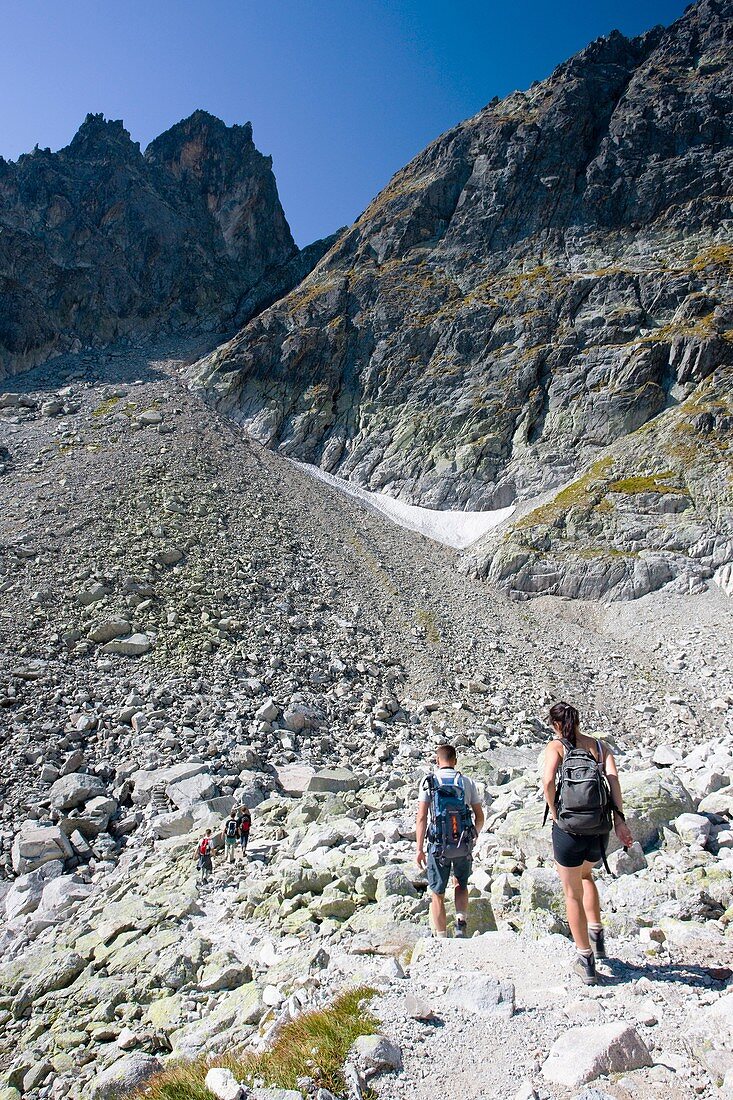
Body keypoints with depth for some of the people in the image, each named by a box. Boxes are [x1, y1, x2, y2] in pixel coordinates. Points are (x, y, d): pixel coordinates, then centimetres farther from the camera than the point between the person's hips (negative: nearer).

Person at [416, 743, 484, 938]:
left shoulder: (429, 782, -3)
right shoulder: (467, 782, 3)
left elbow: (422, 818, -8)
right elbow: (480, 817, 7)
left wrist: (420, 849, -3)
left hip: (439, 844, -2)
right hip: (464, 845, 2)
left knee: (437, 894, 11)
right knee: (461, 885, 26)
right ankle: (461, 924, 9)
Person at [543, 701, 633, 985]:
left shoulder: (556, 746, -4)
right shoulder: (600, 746, 6)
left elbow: (548, 781, -20)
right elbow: (613, 779, -9)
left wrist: (555, 814, -7)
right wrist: (619, 820, -13)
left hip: (568, 829, -4)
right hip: (599, 830, 4)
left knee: (573, 893, 14)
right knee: (585, 875, 34)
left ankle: (586, 961, 19)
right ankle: (597, 936, 30)